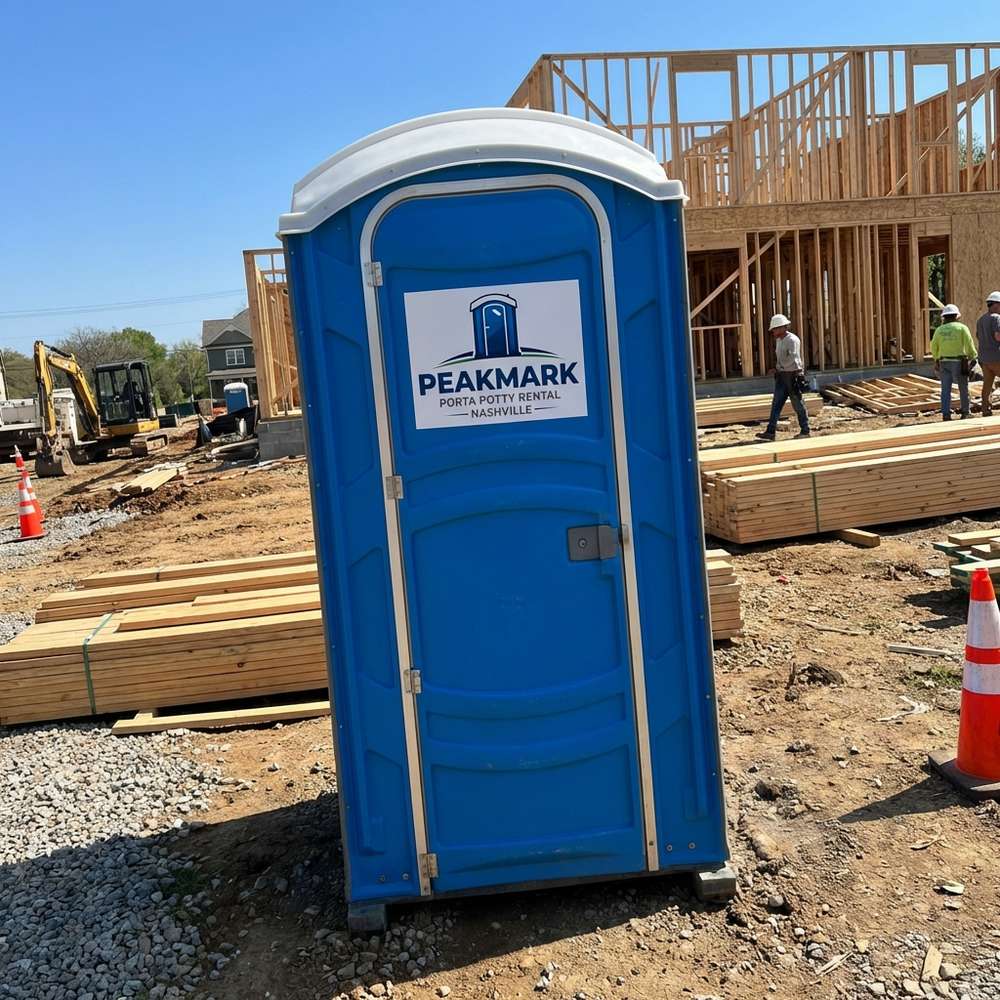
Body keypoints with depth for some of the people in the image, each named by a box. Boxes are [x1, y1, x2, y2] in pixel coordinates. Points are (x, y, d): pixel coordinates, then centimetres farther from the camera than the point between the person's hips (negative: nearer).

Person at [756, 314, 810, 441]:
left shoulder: (792, 340, -15)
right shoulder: (778, 340, 13)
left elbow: (792, 358, -22)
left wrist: (780, 366, -12)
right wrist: (777, 370, 8)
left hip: (793, 375, -8)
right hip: (782, 376, 8)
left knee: (798, 404, 1)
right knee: (776, 404, 1)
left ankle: (805, 431, 12)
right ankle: (770, 432, -1)